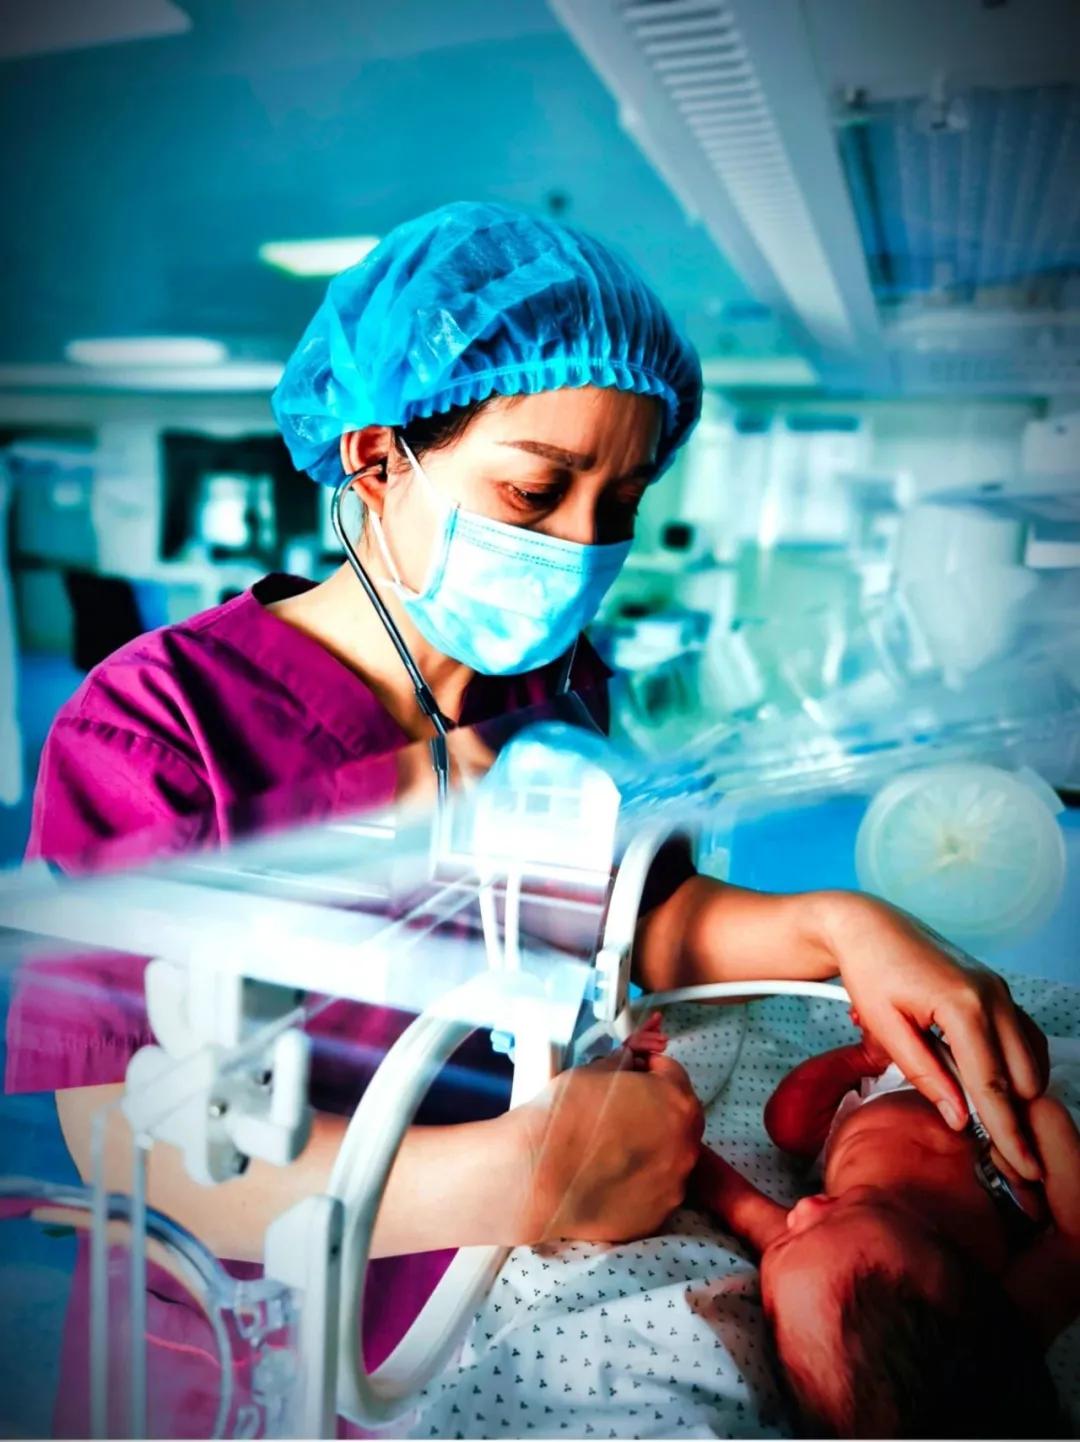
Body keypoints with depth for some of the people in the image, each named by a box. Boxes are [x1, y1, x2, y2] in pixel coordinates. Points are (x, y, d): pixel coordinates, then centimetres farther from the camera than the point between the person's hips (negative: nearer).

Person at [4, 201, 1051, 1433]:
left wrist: (835, 928, -14)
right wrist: (511, 1180, -34)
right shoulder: (155, 720, -16)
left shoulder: (559, 684, 3)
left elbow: (651, 914, 5)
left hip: (531, 1297, 5)